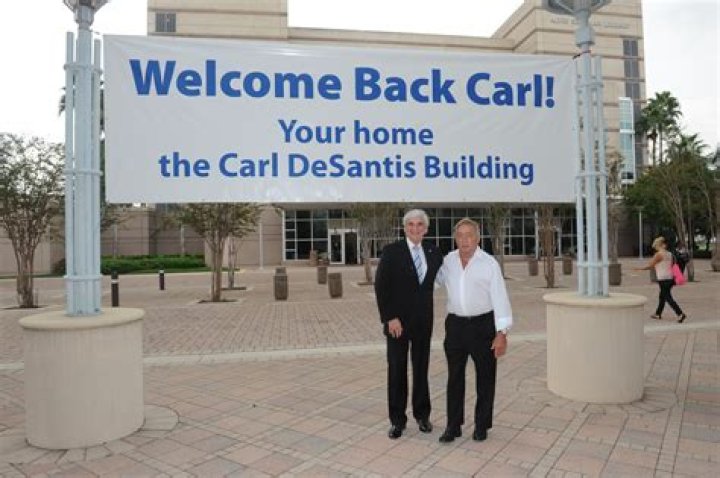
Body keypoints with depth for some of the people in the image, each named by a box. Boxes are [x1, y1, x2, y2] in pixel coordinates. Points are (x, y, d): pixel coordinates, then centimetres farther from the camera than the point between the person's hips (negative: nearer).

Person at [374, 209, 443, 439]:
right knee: (397, 370, 6)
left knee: (421, 368, 13)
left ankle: (422, 414, 29)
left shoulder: (434, 253, 3)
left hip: (423, 321, 3)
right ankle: (397, 420, 19)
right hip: (397, 321, -3)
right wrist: (390, 318, -15)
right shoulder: (391, 252, -8)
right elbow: (381, 287, -11)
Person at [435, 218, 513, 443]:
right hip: (456, 324, 3)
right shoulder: (448, 260, 2)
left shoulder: (489, 263, -9)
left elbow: (500, 298, -11)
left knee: (485, 377, 10)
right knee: (455, 377, 9)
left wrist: (502, 333, -16)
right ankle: (453, 425, 20)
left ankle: (482, 425, 25)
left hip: (483, 324, -3)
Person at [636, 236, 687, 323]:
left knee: (668, 297, -7)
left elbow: (650, 266, -9)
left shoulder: (658, 254, -13)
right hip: (669, 278, 9)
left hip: (663, 279, -9)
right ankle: (658, 314, 27)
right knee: (662, 296, 17)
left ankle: (680, 314, -15)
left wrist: (640, 268, 3)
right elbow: (671, 266, 15)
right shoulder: (669, 254, 11)